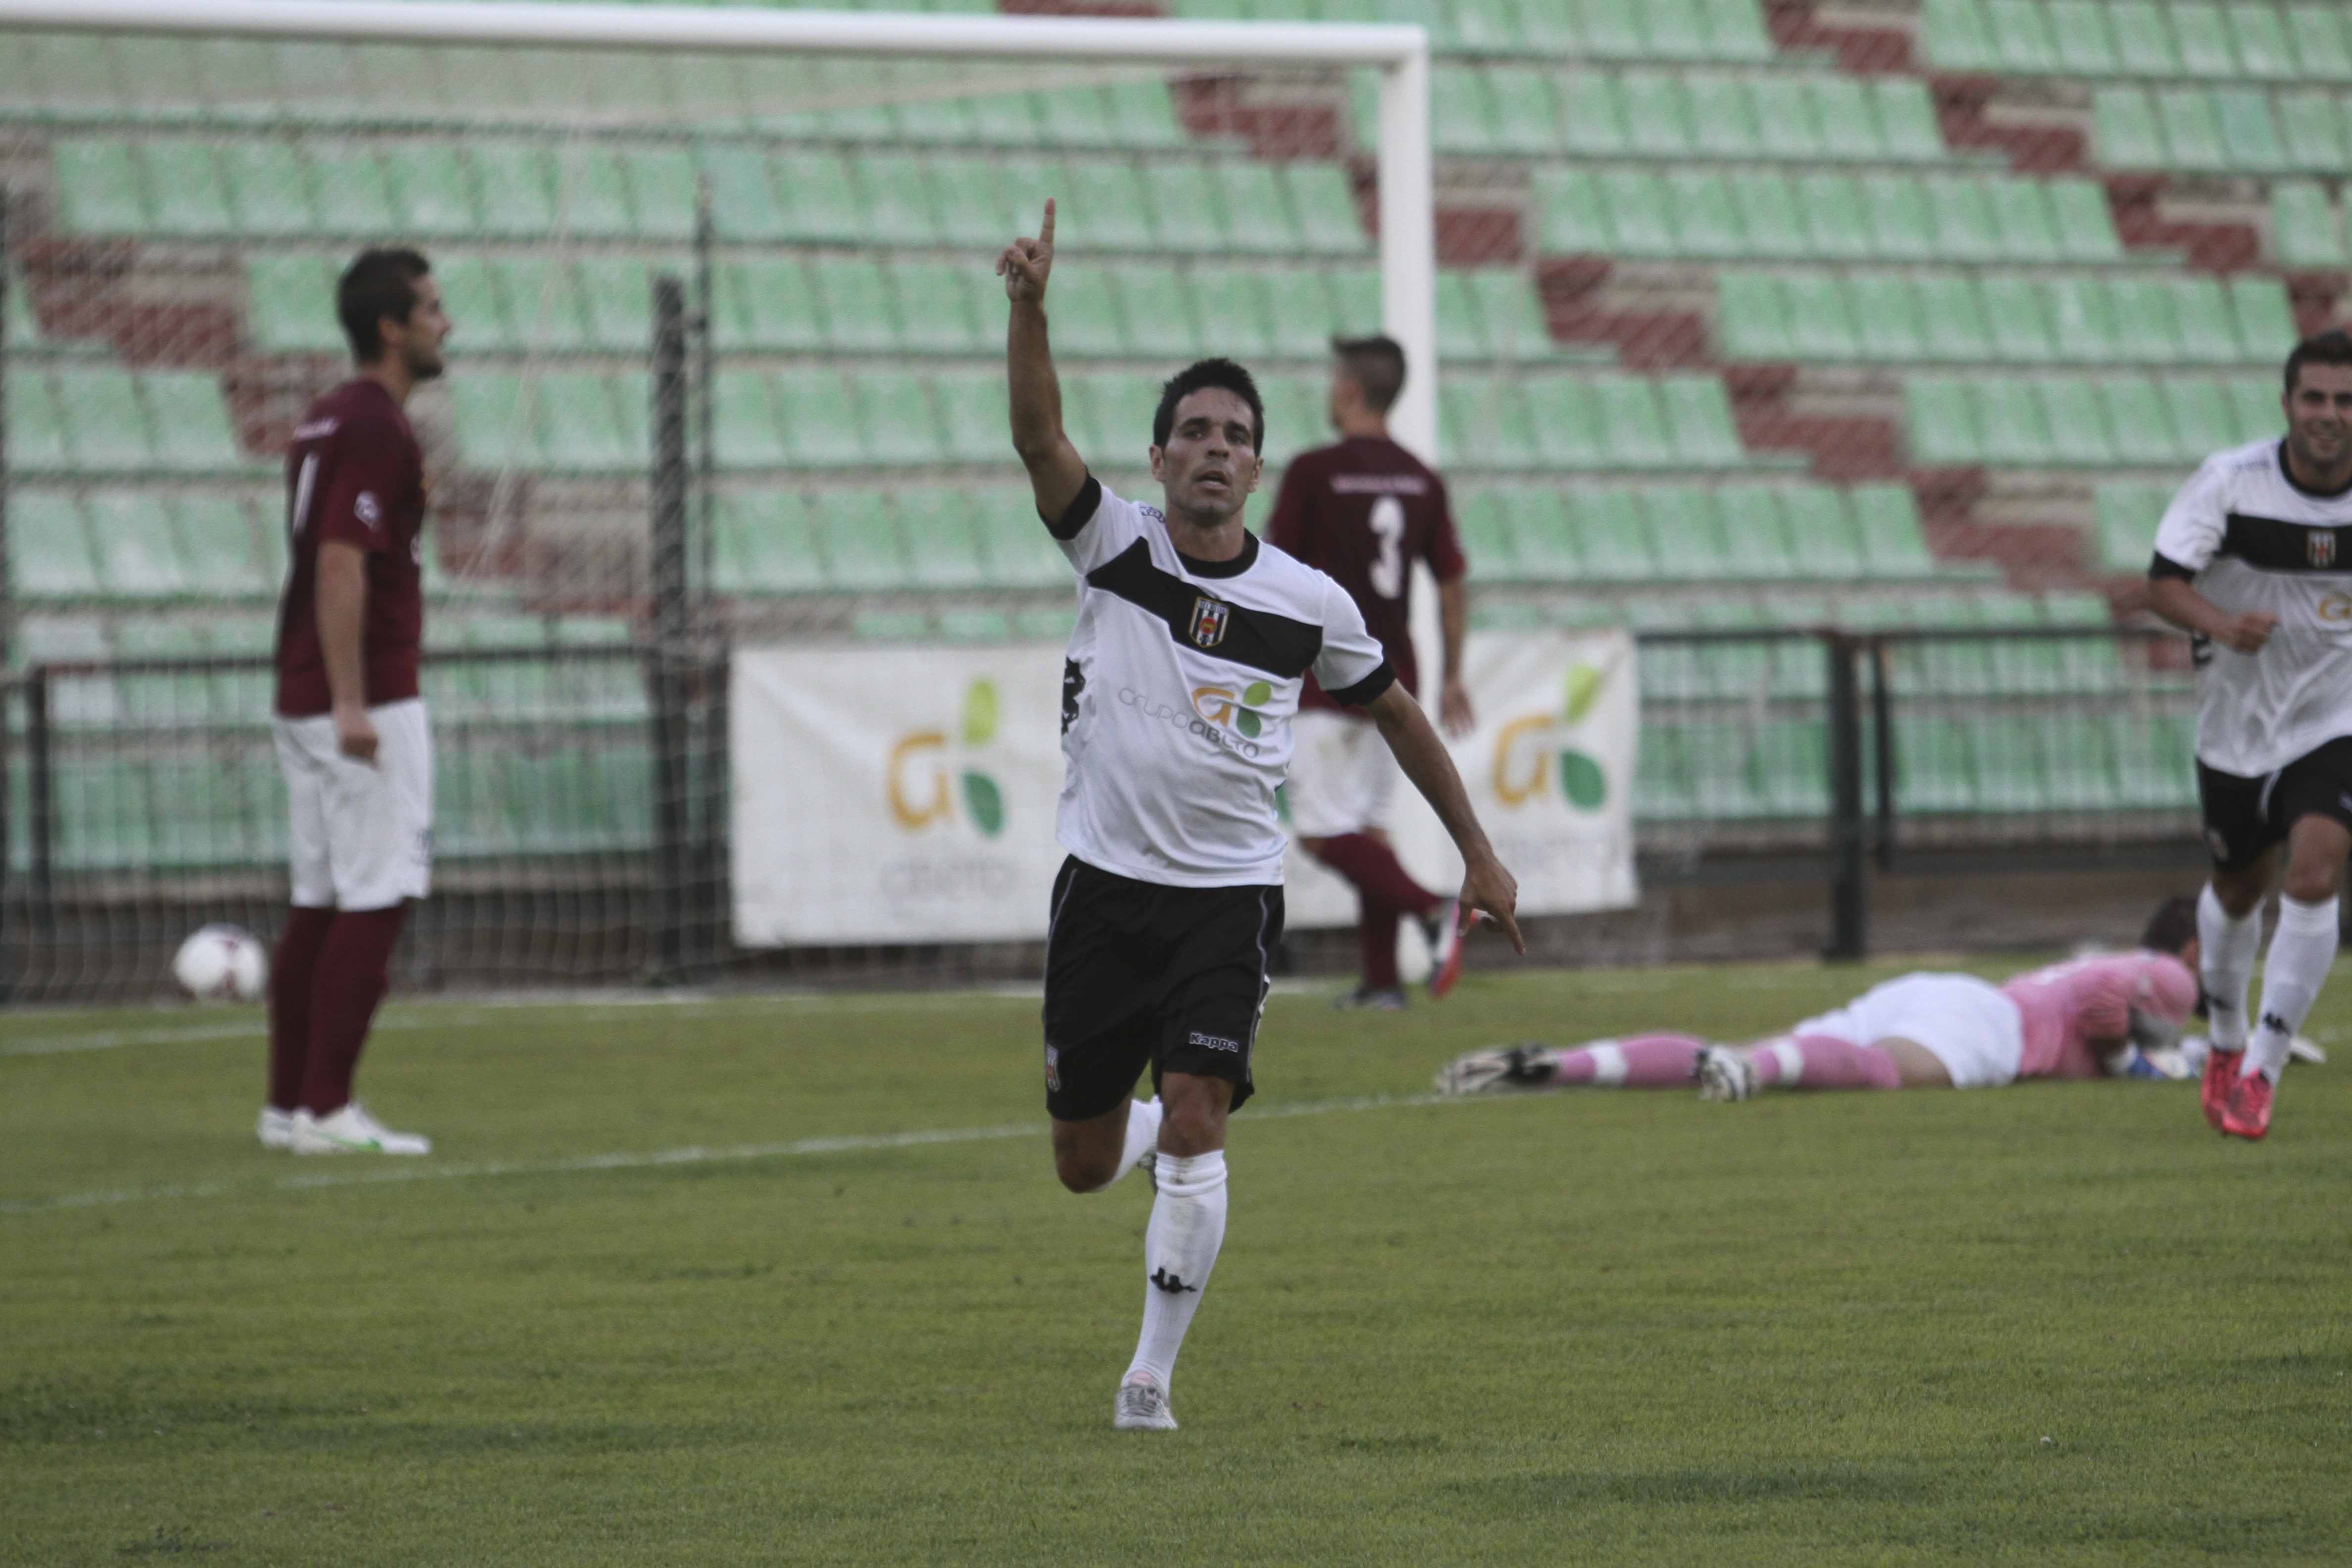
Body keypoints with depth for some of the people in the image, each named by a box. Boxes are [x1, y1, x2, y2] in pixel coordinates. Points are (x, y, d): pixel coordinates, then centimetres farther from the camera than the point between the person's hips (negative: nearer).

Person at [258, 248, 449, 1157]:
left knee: (320, 902, 12)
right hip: (368, 702, -10)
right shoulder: (378, 427, -14)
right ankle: (326, 1112, -11)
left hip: (306, 700, 10)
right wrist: (350, 704, -24)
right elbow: (341, 565, -21)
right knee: (377, 900, -9)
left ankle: (289, 1107, 14)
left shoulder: (328, 419, 16)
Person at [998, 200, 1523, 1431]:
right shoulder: (1114, 549, -4)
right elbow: (1038, 437, -21)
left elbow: (1394, 713, 14)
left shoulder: (1307, 603, -1)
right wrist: (1028, 308, -37)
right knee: (1083, 1165, 7)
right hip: (1104, 888, 1)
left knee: (1194, 1133, -18)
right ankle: (1157, 1128, 45)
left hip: (1229, 897, -1)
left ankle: (1152, 1377, -8)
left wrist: (1478, 853, 15)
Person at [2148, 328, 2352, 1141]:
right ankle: (2227, 1041, 44)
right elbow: (2163, 583, -20)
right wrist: (2219, 623, -39)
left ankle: (2261, 1071, -11)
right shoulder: (2230, 481, -16)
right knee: (2239, 892, 15)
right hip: (2236, 722, 0)